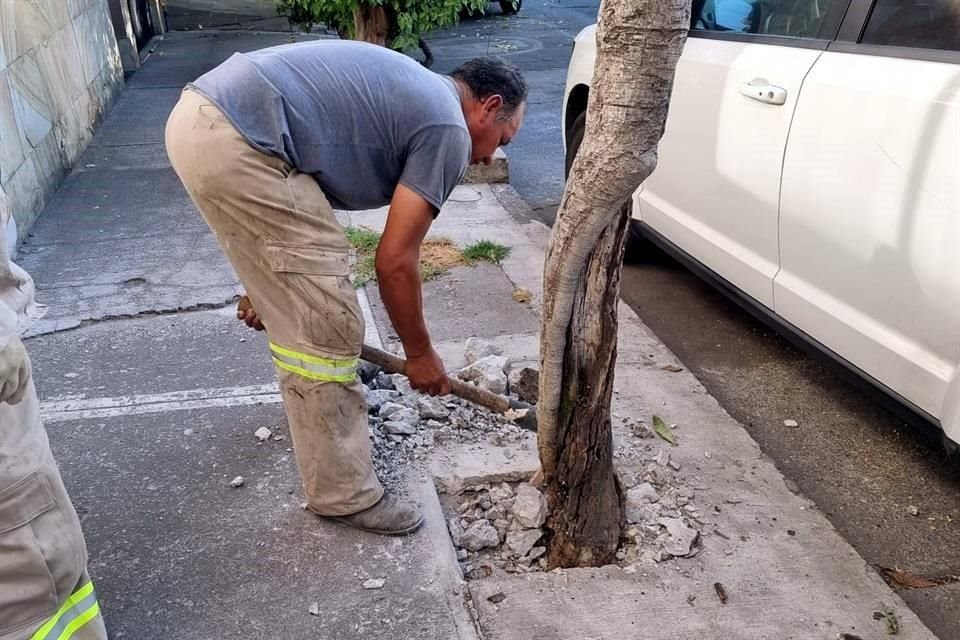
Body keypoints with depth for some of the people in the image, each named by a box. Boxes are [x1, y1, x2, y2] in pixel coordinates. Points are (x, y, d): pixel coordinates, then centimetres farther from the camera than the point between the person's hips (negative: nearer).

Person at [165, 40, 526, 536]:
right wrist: (420, 355, 10)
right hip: (234, 142, -11)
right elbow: (395, 262, -4)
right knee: (325, 325, -3)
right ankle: (344, 494, 11)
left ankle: (314, 401, 49)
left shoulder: (409, 92, 25)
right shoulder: (447, 129, -3)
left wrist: (276, 281, 36)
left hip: (202, 116, 11)